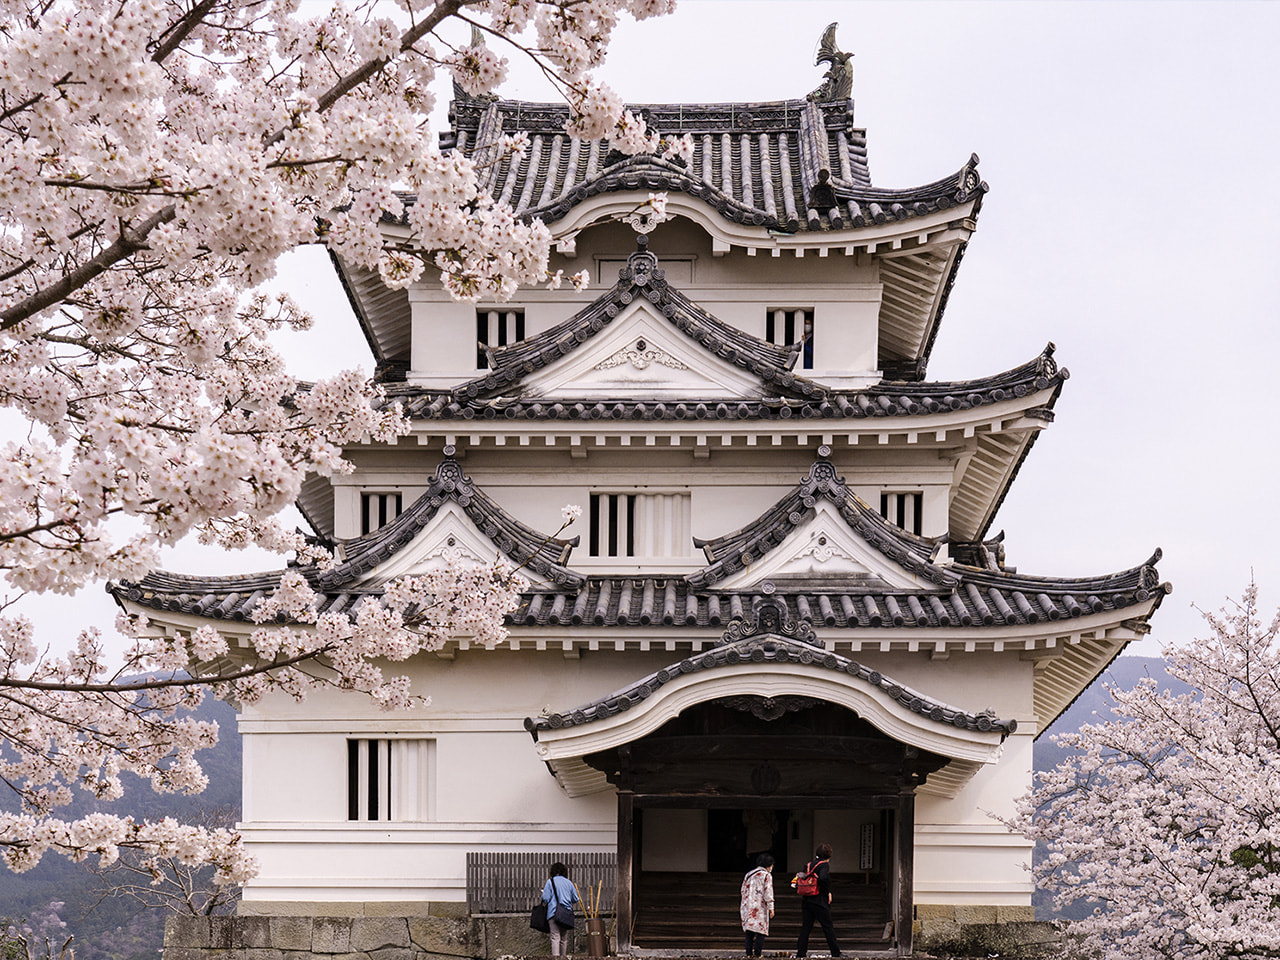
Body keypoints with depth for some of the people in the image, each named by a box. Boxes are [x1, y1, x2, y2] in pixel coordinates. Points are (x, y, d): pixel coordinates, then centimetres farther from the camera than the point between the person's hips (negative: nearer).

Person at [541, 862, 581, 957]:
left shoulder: (550, 882, 0)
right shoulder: (569, 882, 11)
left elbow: (545, 899, -6)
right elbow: (576, 900, 15)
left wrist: (543, 891, 15)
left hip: (554, 913, -4)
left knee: (555, 937, -12)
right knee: (564, 939, 11)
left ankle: (555, 956, -25)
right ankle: (564, 956, 12)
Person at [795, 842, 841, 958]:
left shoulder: (808, 865, 10)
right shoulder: (824, 865, -10)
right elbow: (823, 878, -26)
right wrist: (828, 892, -13)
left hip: (806, 900, 6)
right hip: (820, 901, -6)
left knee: (806, 927, 7)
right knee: (828, 927, 3)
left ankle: (800, 951, 1)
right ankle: (835, 952, 7)